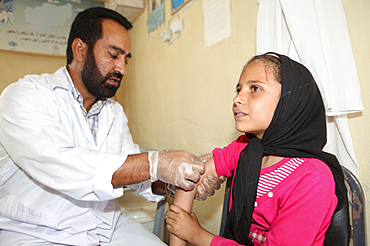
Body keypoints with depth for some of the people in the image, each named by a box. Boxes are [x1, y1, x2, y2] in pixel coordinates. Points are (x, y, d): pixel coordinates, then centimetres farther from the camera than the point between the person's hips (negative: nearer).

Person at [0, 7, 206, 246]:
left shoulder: (115, 112, 9)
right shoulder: (25, 96, -12)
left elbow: (131, 169, 6)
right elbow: (58, 166, -28)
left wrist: (169, 184, -13)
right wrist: (154, 164, -32)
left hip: (107, 225, 6)